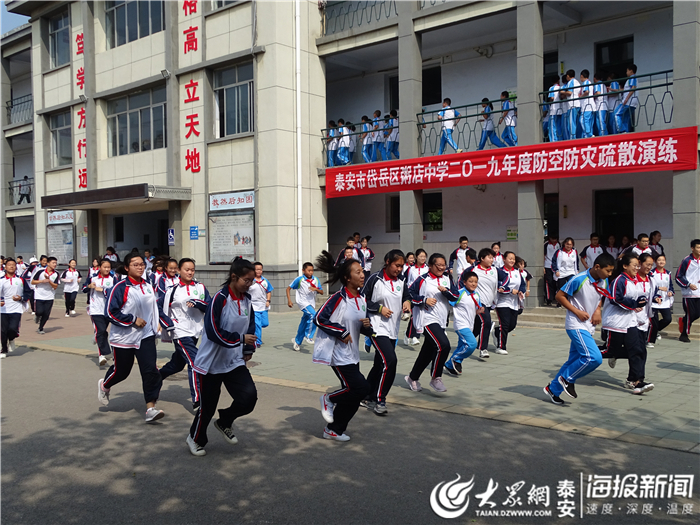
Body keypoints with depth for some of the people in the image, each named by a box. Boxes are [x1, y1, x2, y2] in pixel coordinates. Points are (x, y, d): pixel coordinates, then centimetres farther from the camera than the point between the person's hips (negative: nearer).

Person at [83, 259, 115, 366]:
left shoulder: (112, 278, 1)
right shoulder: (92, 277, 5)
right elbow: (84, 289, 13)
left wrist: (102, 290, -15)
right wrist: (89, 286, -7)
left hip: (108, 309, 2)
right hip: (95, 310, -2)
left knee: (102, 331, 15)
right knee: (100, 330, -15)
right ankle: (103, 354, -19)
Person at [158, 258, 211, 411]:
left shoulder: (200, 288, 4)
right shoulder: (172, 290, -3)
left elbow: (210, 306, -4)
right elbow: (158, 308, 1)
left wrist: (197, 302, -22)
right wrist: (169, 324, -9)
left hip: (195, 332, 5)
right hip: (180, 333, -5)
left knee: (177, 364, 19)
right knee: (195, 363, -15)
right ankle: (197, 401, -13)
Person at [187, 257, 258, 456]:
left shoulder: (247, 301, 1)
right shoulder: (219, 299, -19)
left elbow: (250, 327, 14)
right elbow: (213, 332, -24)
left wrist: (248, 350, 6)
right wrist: (240, 339, -24)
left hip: (235, 362, 5)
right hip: (212, 362, -5)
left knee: (249, 396, -11)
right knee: (207, 406, 7)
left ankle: (225, 422, 19)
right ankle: (196, 439, 36)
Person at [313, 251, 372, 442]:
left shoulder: (362, 298, 7)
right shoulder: (339, 298, -17)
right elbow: (319, 319, -18)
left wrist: (367, 326, -8)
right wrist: (342, 332, -16)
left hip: (352, 353, 8)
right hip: (338, 353, -8)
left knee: (353, 396, 9)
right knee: (361, 388, -13)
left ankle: (333, 430, 23)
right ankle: (329, 399, 11)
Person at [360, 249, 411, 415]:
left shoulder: (401, 280, 8)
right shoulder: (375, 279, -11)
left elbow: (406, 296, 21)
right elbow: (362, 300, -6)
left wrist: (407, 302, -1)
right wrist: (379, 308, -15)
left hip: (393, 329, 7)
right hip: (378, 328, -7)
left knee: (379, 365, 14)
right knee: (390, 361, -19)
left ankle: (368, 398, 28)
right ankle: (380, 400, -6)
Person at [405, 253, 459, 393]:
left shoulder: (447, 280, 11)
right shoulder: (422, 280, -5)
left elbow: (456, 296, 5)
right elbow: (409, 294, -5)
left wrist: (446, 291, -14)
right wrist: (424, 300, -15)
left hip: (441, 321, 7)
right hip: (427, 319, -7)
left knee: (428, 352, 13)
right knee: (443, 345, -23)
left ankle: (412, 378, 31)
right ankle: (435, 378, -7)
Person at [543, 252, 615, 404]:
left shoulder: (604, 281, 3)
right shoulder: (579, 280, -18)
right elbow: (560, 296, -11)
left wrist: (598, 310, 2)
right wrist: (577, 311, -16)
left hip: (589, 327, 8)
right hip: (576, 325, -8)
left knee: (574, 360, 11)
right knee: (594, 358, -20)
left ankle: (553, 389, 23)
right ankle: (568, 379, 1)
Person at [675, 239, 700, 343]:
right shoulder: (686, 261, -8)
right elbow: (678, 277, -6)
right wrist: (688, 284, -14)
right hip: (688, 293, -6)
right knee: (690, 314, -3)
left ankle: (682, 321, 29)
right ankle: (684, 335, 13)